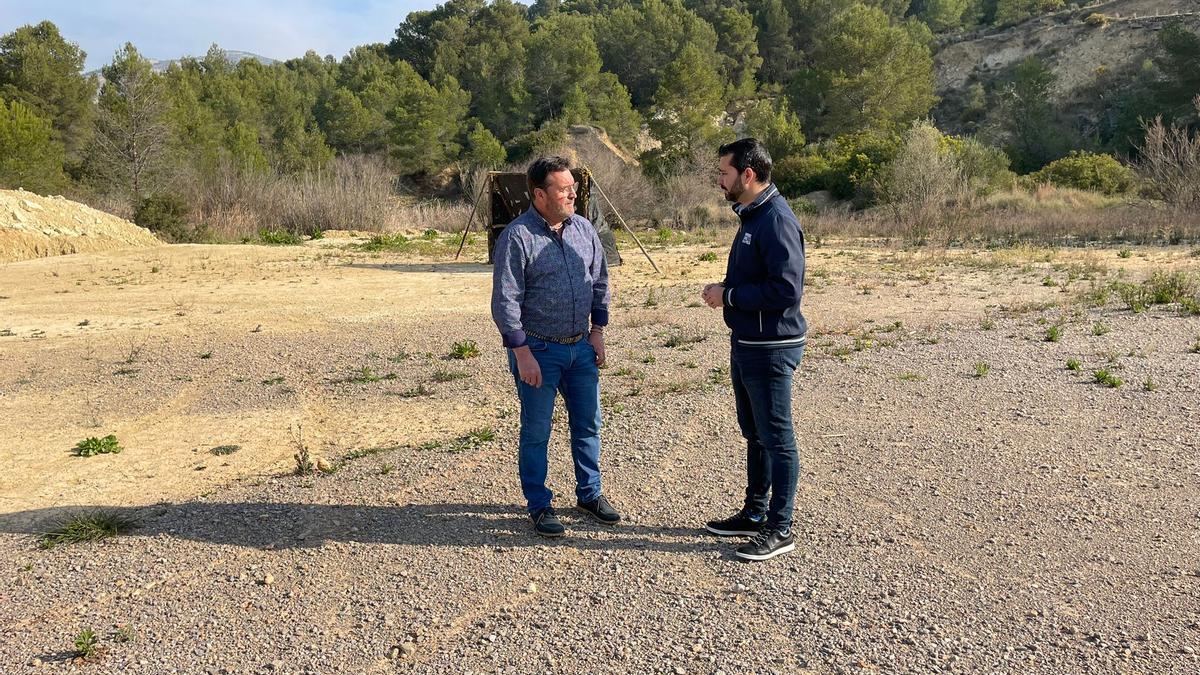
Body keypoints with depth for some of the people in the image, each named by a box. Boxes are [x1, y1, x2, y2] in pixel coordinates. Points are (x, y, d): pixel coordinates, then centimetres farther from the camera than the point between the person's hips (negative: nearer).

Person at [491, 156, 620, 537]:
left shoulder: (583, 229, 4)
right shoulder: (517, 237, -14)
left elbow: (600, 282, 14)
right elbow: (505, 301, -15)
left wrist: (597, 331, 10)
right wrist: (522, 353, -16)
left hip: (581, 347, 6)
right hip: (538, 349, -6)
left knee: (587, 424, 14)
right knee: (536, 432, 5)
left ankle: (589, 494, 31)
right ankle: (539, 506, 20)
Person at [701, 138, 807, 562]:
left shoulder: (777, 221, -21)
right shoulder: (752, 216, 11)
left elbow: (786, 290, -27)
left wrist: (729, 296, -18)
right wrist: (724, 288, 4)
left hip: (771, 349, -10)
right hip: (746, 344, 10)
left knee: (776, 438, 2)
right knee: (754, 433, 19)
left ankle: (780, 529, 14)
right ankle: (755, 513, 34)